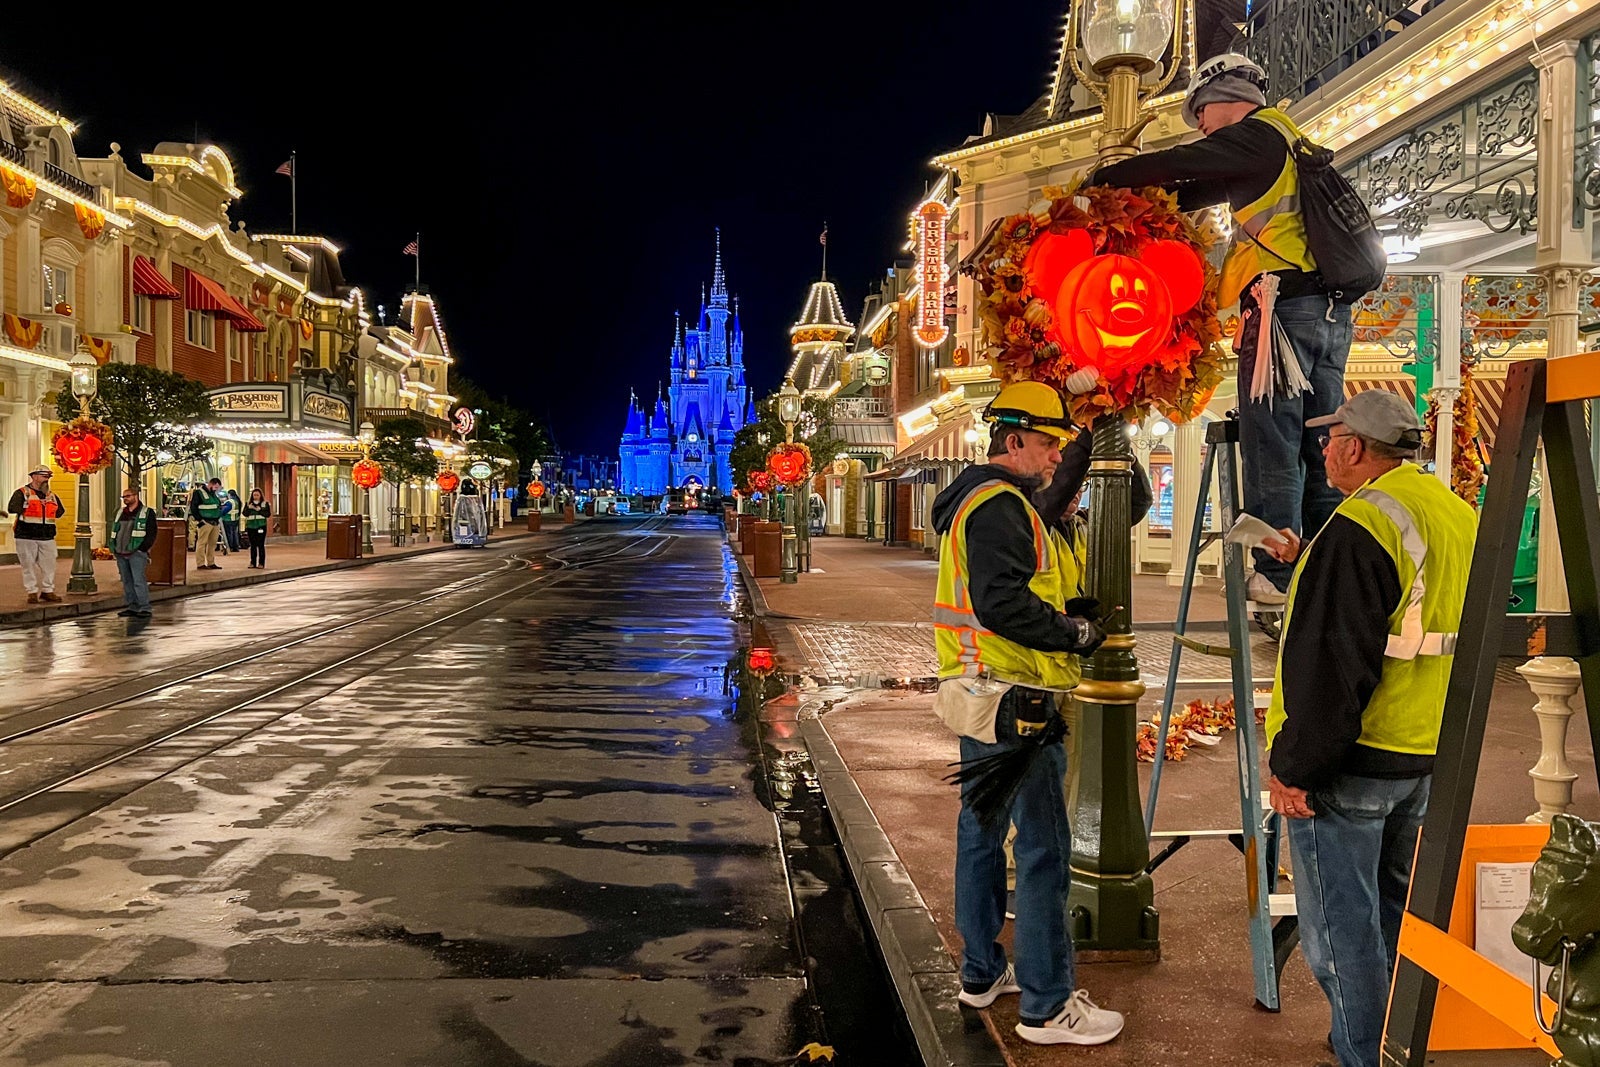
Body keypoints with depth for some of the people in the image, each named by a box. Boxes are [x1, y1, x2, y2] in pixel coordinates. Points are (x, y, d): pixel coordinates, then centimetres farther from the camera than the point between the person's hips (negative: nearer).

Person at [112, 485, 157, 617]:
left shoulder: (147, 513, -1)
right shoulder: (120, 513, 19)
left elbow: (151, 534, -6)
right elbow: (115, 531, 24)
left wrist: (141, 549, -14)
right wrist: (114, 547, 11)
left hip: (136, 553, -7)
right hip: (121, 554, 7)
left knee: (139, 581, -11)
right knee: (127, 581, 9)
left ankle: (144, 608, -9)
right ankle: (131, 607, 15)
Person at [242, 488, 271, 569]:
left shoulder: (265, 504, 5)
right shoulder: (248, 503, 13)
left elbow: (268, 514, -4)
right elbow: (244, 513, 4)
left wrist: (259, 510, -15)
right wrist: (249, 508, -13)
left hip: (261, 526, -3)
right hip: (251, 526, 3)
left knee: (261, 545, -6)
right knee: (253, 545, 6)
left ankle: (261, 563, -3)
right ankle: (253, 563, 12)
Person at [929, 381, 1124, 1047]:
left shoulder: (978, 499, 17)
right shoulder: (1001, 505, -16)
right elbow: (1002, 603, -27)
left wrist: (1069, 613, 11)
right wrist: (1075, 634, -16)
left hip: (980, 696, 11)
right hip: (1013, 704, -11)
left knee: (982, 831, 17)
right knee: (1043, 849, -5)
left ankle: (981, 971, 30)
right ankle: (1047, 1006, 3)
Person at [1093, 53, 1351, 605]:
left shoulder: (1258, 134, 1)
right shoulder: (1286, 145, 28)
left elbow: (1176, 165, -7)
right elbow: (1192, 191, 26)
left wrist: (1101, 180, 5)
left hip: (1283, 305, -9)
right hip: (1330, 310, 9)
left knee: (1272, 445, -8)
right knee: (1319, 447, 9)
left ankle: (1276, 573, -9)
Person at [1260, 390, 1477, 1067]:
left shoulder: (1361, 526, -21)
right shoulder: (1459, 516, 8)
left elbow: (1330, 662, -25)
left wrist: (1292, 765, -18)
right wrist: (1310, 564, 24)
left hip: (1350, 760, -9)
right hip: (1425, 757, 10)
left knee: (1341, 925, 2)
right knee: (1396, 911, 23)